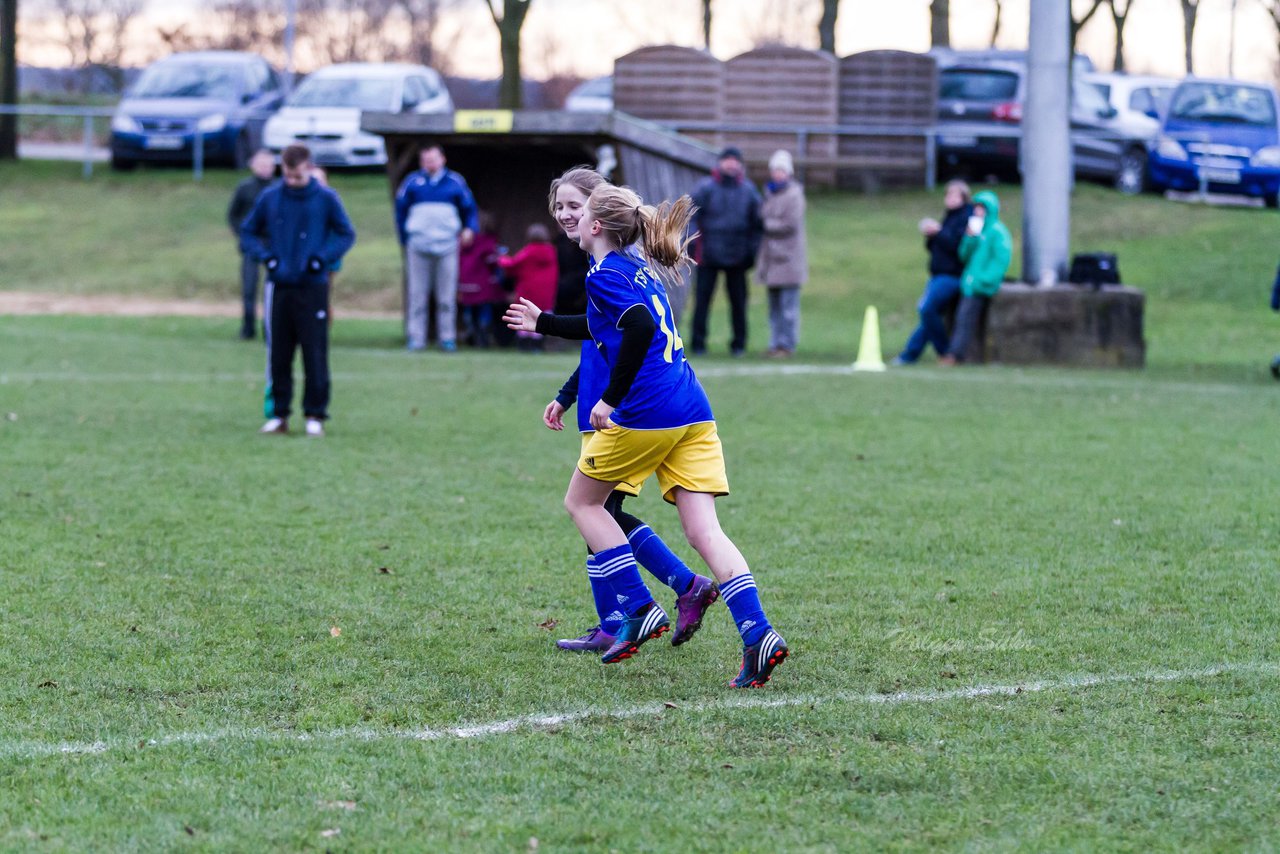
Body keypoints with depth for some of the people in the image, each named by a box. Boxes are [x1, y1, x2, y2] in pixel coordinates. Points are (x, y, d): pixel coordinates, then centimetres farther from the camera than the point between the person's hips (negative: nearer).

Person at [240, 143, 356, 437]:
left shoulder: (326, 199, -2)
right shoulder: (269, 197, 3)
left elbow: (346, 234, 6)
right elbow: (247, 232, 13)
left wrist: (323, 258, -9)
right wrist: (265, 255, -5)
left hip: (313, 288, -2)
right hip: (278, 288, 2)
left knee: (315, 354, -4)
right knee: (278, 355, 5)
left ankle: (315, 415, 3)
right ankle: (278, 414, 13)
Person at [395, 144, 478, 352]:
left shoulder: (455, 182, 6)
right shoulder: (412, 182, 5)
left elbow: (469, 207, 16)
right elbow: (401, 209, 12)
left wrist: (470, 228, 0)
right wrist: (405, 239, 8)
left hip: (447, 247, 0)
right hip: (418, 247, 0)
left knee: (447, 296, 1)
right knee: (417, 294, 1)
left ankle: (447, 337, 6)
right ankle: (416, 338, 3)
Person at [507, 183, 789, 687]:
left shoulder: (605, 274, -6)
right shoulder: (638, 268, 21)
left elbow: (641, 327, -24)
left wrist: (612, 399, -18)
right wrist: (543, 323, 51)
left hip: (645, 414, -8)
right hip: (693, 414, 8)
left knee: (582, 501, 14)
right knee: (703, 530, -1)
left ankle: (640, 609, 6)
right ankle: (758, 635, -17)